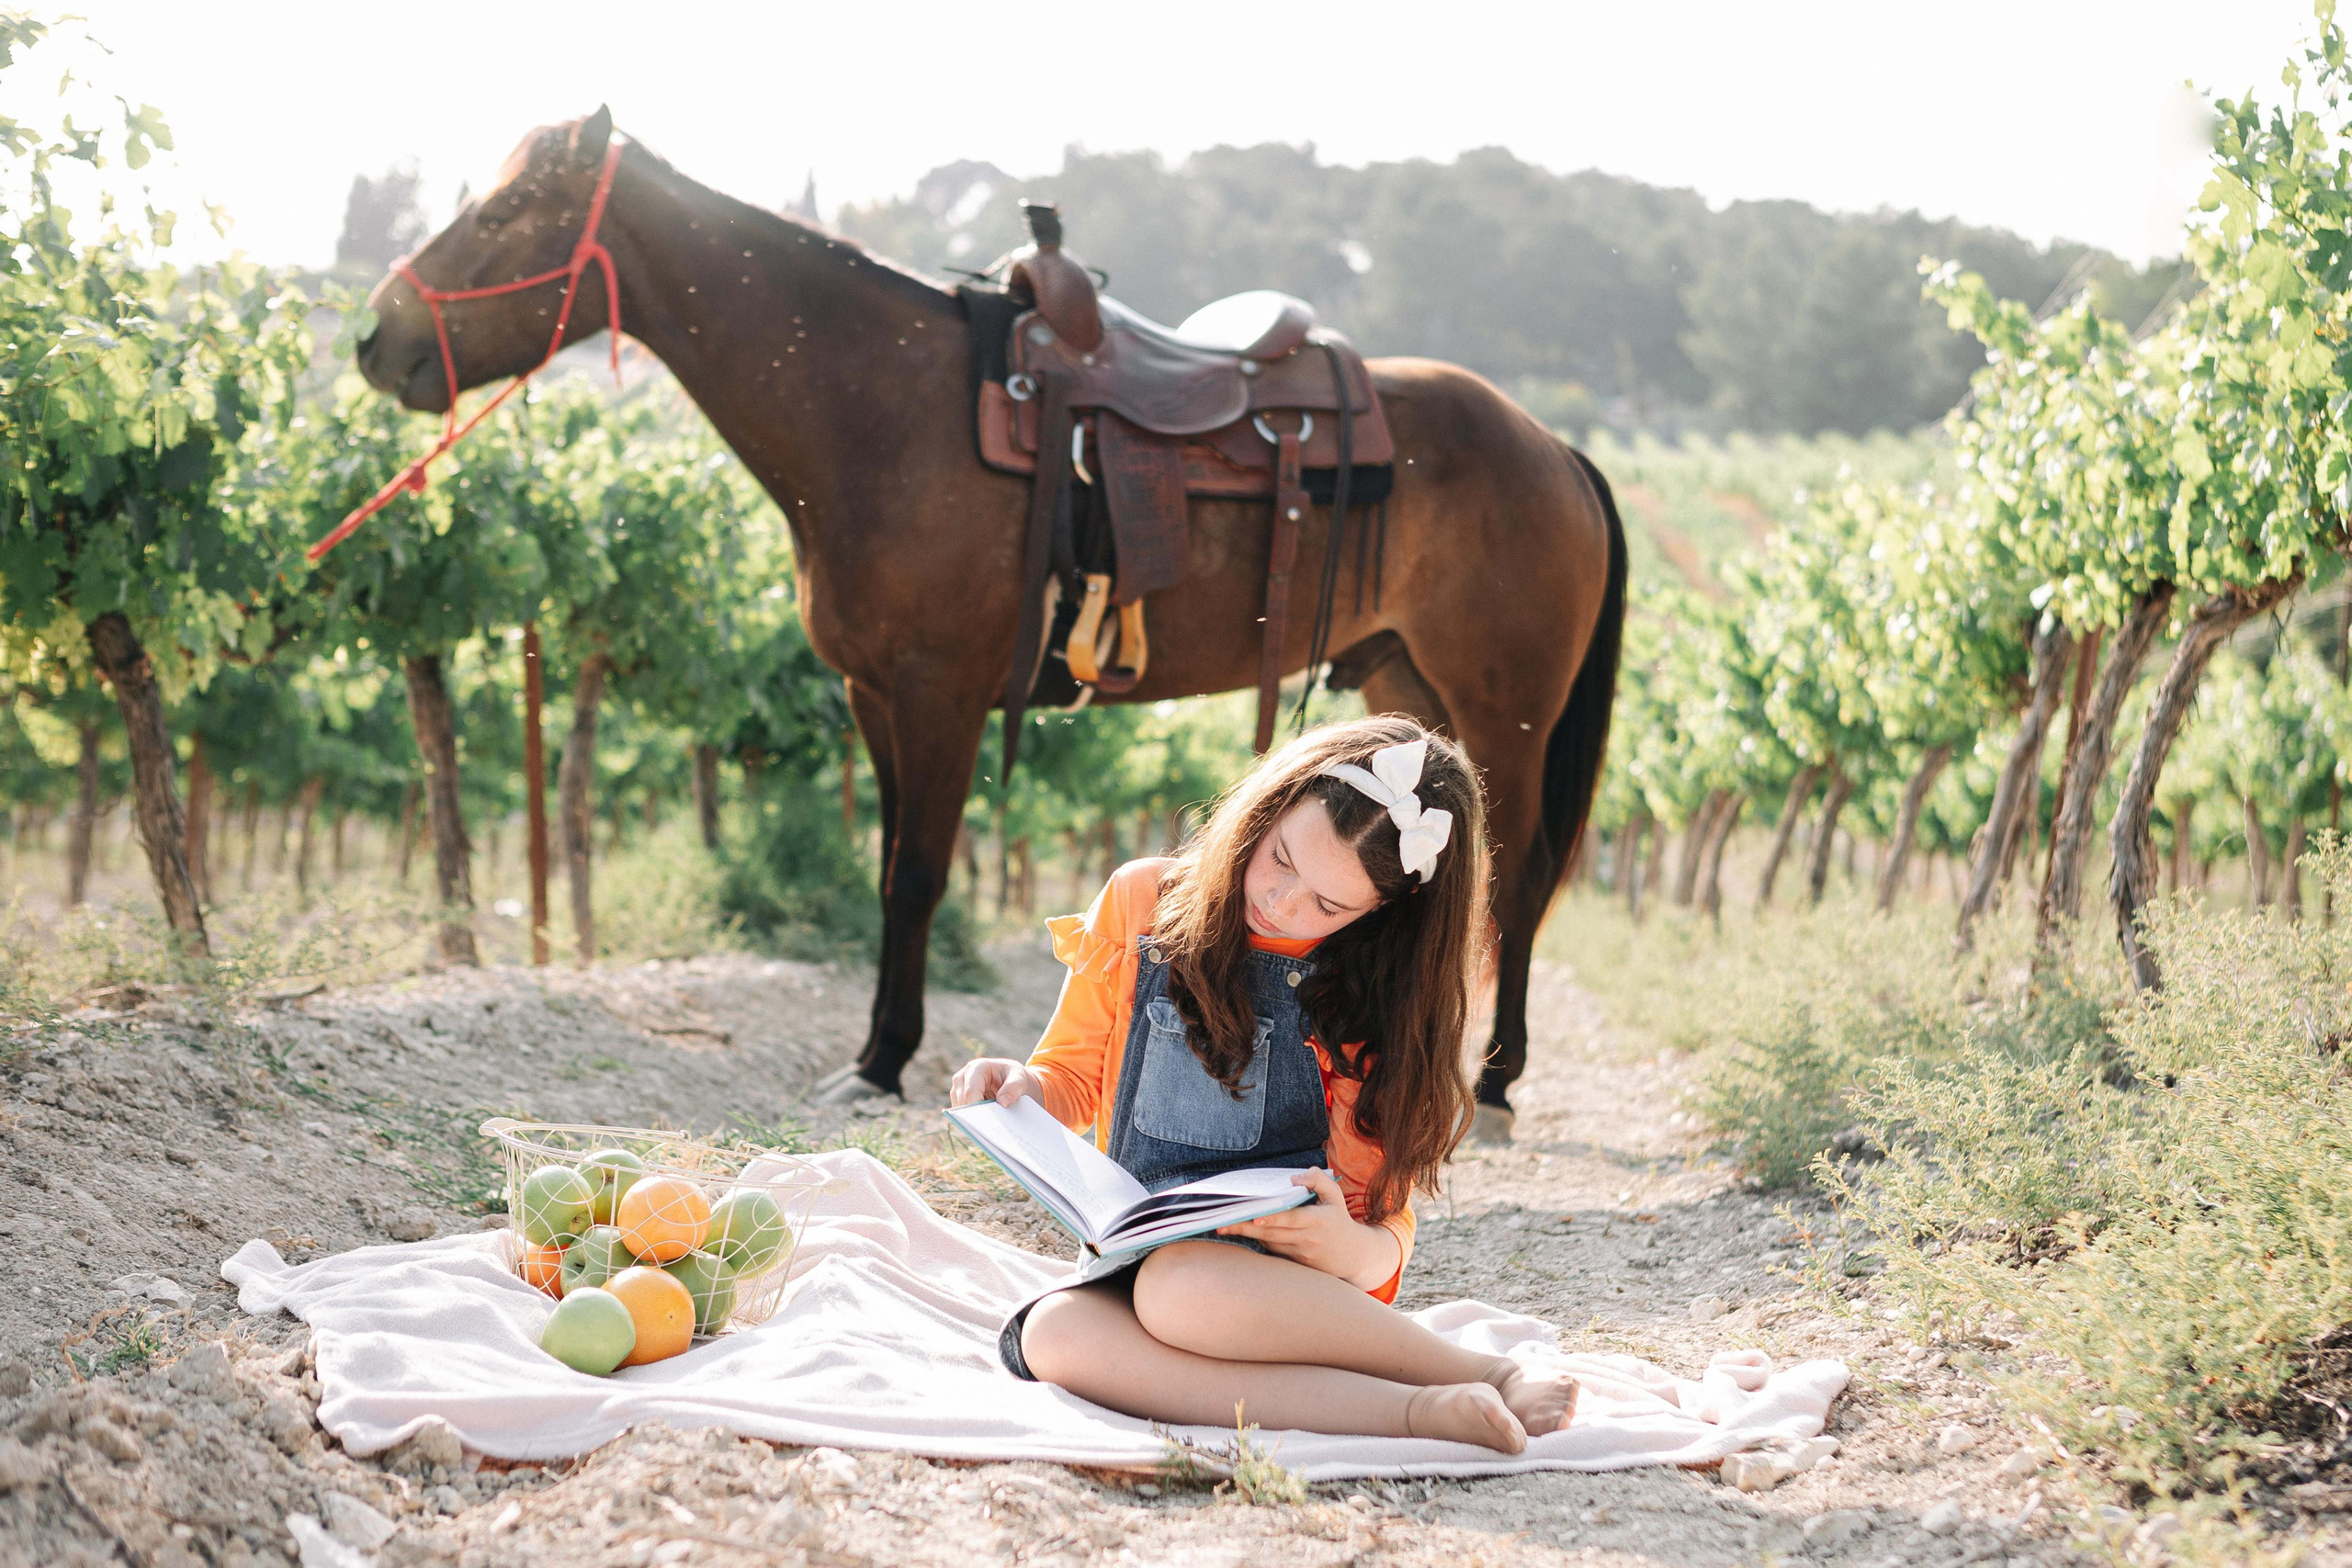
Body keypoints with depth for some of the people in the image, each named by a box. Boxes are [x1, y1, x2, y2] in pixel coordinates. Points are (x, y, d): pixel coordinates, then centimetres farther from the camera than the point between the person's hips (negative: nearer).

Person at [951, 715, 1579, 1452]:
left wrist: (1349, 1248, -25)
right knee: (1052, 1335, -35)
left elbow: (1385, 1229, -1)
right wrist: (1018, 1088, -10)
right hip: (1138, 1262, 3)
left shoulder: (1381, 1003, 2)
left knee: (1182, 1287, -40)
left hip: (1293, 1279, -3)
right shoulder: (1141, 901, 5)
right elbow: (1073, 1076, 14)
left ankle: (1486, 1376, -26)